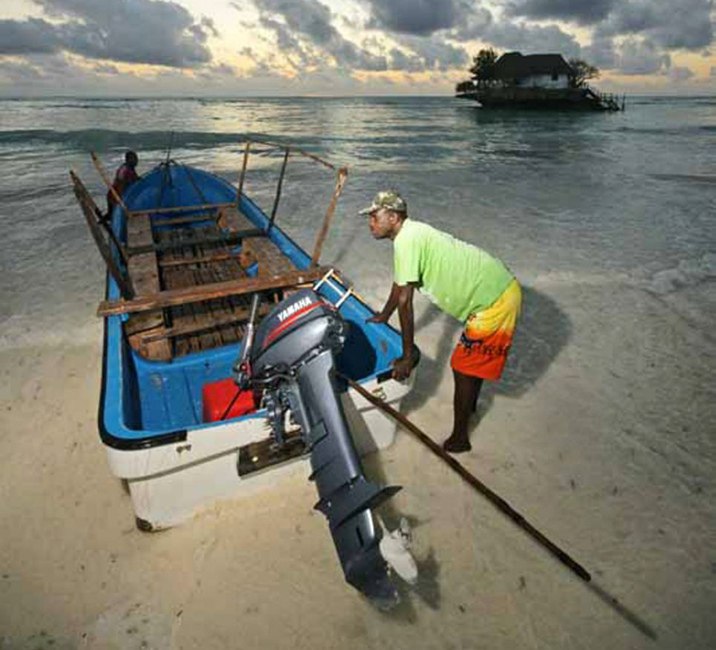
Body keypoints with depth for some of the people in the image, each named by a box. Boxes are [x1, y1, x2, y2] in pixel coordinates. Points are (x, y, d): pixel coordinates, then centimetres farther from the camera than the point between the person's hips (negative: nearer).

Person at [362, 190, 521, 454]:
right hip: (497, 287, 9)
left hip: (495, 301, -9)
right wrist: (382, 317, 35)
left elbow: (405, 302, -21)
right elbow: (399, 284, 22)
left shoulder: (406, 240, -21)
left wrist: (407, 357, -16)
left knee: (463, 367, 2)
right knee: (476, 359, 26)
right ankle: (470, 403, 49)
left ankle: (459, 439, 18)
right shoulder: (412, 232, 8)